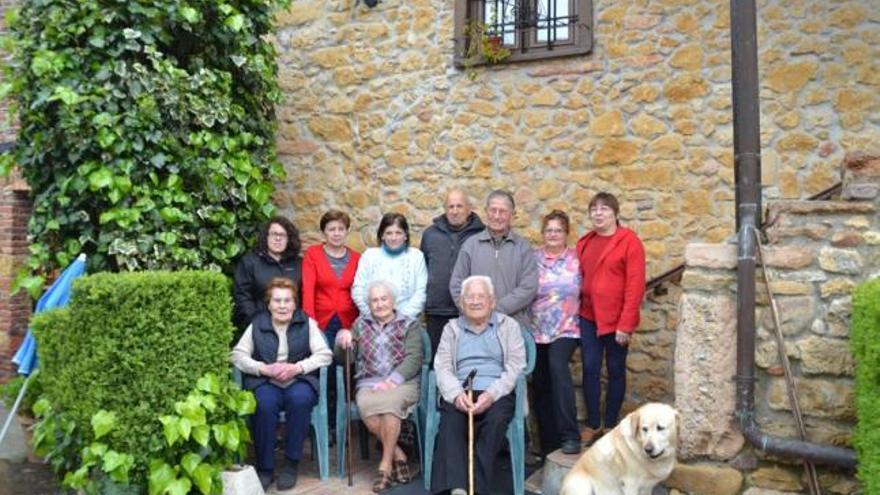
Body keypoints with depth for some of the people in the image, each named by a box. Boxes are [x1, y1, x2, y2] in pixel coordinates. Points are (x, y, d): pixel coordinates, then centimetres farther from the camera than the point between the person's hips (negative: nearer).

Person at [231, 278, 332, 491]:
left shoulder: (307, 323, 11)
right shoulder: (257, 324, 14)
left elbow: (325, 354, 2)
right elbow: (237, 355, 4)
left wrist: (297, 367, -13)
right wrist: (264, 369, -12)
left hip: (299, 381, 0)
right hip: (265, 382, 0)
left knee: (300, 399, -34)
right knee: (265, 403, -33)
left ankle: (291, 464, -18)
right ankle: (264, 466, -16)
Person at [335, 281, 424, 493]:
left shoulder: (410, 324, 12)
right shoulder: (361, 324, 22)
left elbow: (414, 358, -1)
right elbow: (343, 357, 19)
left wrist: (392, 381, -16)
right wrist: (342, 340, -5)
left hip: (403, 382, -2)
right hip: (368, 383, 2)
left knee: (389, 401, -36)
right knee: (366, 405, -33)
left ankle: (386, 464, -21)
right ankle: (398, 455, -15)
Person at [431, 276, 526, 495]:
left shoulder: (508, 326, 15)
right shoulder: (451, 328, 21)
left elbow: (515, 367, 2)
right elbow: (442, 368, 7)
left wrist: (492, 394, -15)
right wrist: (456, 394, -14)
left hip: (497, 393, -1)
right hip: (459, 393, 1)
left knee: (496, 419, -33)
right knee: (450, 421, -31)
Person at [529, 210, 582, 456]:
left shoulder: (576, 259, 3)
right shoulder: (533, 258, 6)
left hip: (566, 329, -3)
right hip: (537, 331, 3)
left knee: (558, 366, -28)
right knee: (540, 384, 6)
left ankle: (570, 436, -25)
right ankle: (548, 443, 20)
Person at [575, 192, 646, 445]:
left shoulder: (629, 241, -7)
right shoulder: (585, 243, 9)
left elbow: (635, 285, -12)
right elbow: (581, 279, 11)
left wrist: (625, 324, -15)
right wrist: (577, 311, 1)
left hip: (616, 319, -4)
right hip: (588, 318, 4)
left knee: (615, 370, 8)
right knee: (590, 370, 3)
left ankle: (610, 425, 20)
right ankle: (592, 425, 15)